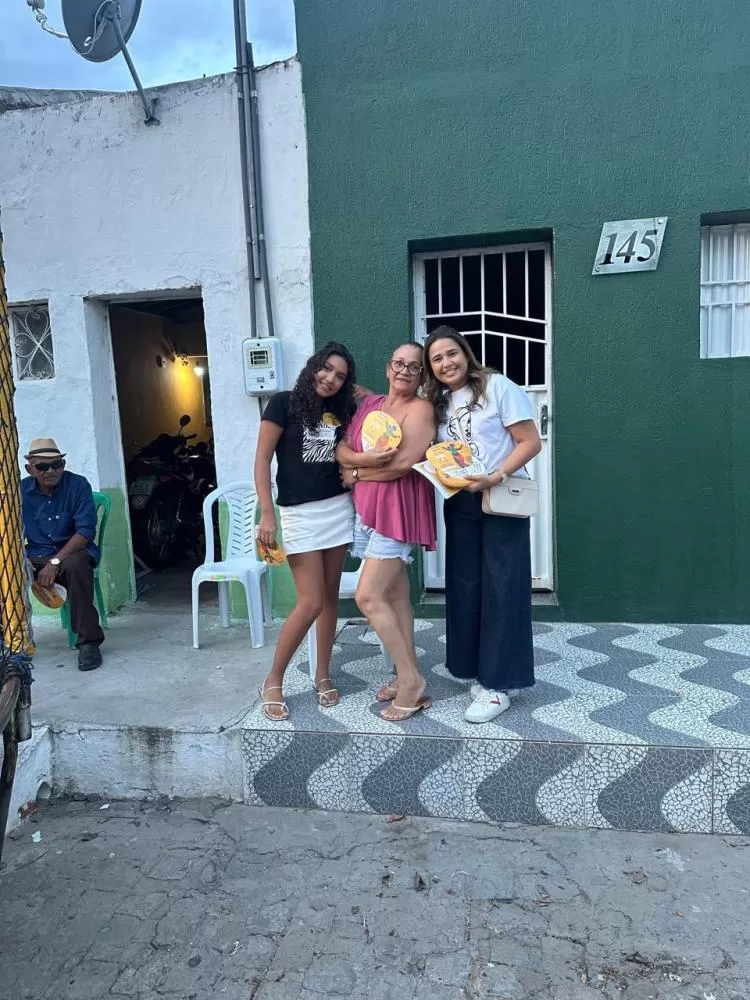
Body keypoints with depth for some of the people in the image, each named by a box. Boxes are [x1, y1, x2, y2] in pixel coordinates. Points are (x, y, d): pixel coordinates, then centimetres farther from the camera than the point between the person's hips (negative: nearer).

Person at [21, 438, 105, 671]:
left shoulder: (78, 485, -9)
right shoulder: (21, 490, 1)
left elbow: (86, 530, -15)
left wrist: (55, 562, -24)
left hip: (72, 550, -3)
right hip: (35, 555, 3)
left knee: (76, 565, -37)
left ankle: (89, 641, -27)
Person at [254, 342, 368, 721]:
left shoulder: (341, 411, 10)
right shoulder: (284, 403, -4)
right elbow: (262, 460, -7)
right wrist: (267, 514, -14)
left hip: (338, 509, 5)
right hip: (299, 513, -5)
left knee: (330, 596, 8)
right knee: (311, 602, -8)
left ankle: (322, 676, 23)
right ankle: (273, 681, 9)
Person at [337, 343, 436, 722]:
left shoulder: (421, 409, -8)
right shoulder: (369, 404, 14)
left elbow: (404, 463, -19)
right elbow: (342, 449, 8)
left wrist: (356, 474, -6)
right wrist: (364, 458, -15)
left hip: (398, 510, -7)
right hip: (367, 508, 7)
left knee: (368, 597, -11)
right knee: (394, 594, 11)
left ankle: (411, 680, 2)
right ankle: (408, 677, 21)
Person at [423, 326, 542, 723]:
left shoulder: (498, 387, -7)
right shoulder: (438, 403, 12)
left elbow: (531, 442, -10)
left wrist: (495, 478, -21)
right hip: (459, 504, 6)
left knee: (501, 589, -3)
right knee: (464, 586, 8)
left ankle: (498, 685, 5)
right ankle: (478, 670, 22)